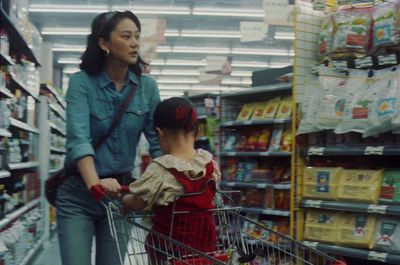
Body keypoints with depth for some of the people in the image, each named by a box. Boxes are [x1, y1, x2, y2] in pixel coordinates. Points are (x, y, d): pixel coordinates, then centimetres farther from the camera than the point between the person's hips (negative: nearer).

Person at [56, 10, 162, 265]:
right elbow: (78, 138, -24)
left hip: (121, 193, 3)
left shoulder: (147, 86, -2)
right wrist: (94, 183, -40)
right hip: (79, 193, -3)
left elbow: (158, 138, -2)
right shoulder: (81, 82, -11)